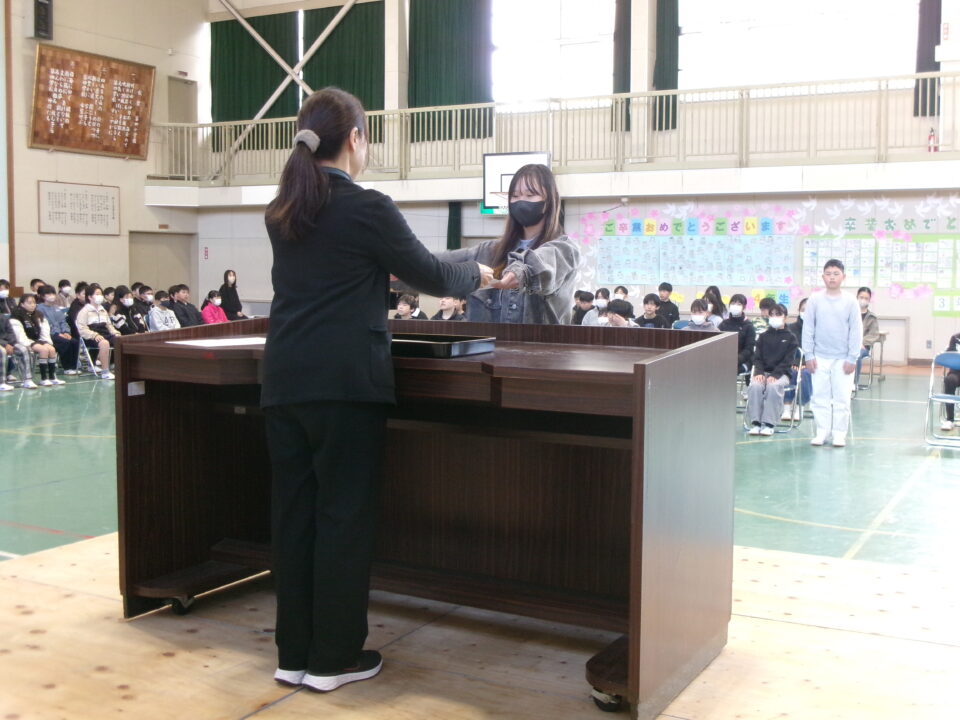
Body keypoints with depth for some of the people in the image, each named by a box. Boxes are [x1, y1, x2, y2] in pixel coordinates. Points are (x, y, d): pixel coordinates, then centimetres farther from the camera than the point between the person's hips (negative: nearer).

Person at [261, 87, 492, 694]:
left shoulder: (282, 212, 11)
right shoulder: (368, 208, -9)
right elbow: (430, 275, 0)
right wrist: (477, 275, 19)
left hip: (285, 379, 7)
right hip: (345, 381, -6)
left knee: (294, 512, 11)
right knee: (345, 514, 3)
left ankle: (294, 653, 20)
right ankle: (333, 658, 12)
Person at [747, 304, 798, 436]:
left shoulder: (790, 338, 7)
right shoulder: (763, 336, 17)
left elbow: (788, 361, -3)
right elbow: (757, 357, 9)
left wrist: (775, 375, -18)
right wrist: (759, 372, -11)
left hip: (781, 373, -2)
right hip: (763, 371, 3)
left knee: (773, 386, -36)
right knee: (755, 386, -31)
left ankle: (769, 424, -33)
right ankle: (755, 422, -30)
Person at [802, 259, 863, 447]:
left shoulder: (850, 302, -3)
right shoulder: (815, 300, -1)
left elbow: (856, 331, -1)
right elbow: (808, 329, 1)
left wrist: (852, 358, -5)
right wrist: (808, 355, -2)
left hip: (843, 359, -1)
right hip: (819, 357, 1)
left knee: (841, 398, 3)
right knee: (820, 397, 6)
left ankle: (839, 433, 11)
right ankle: (822, 431, 15)